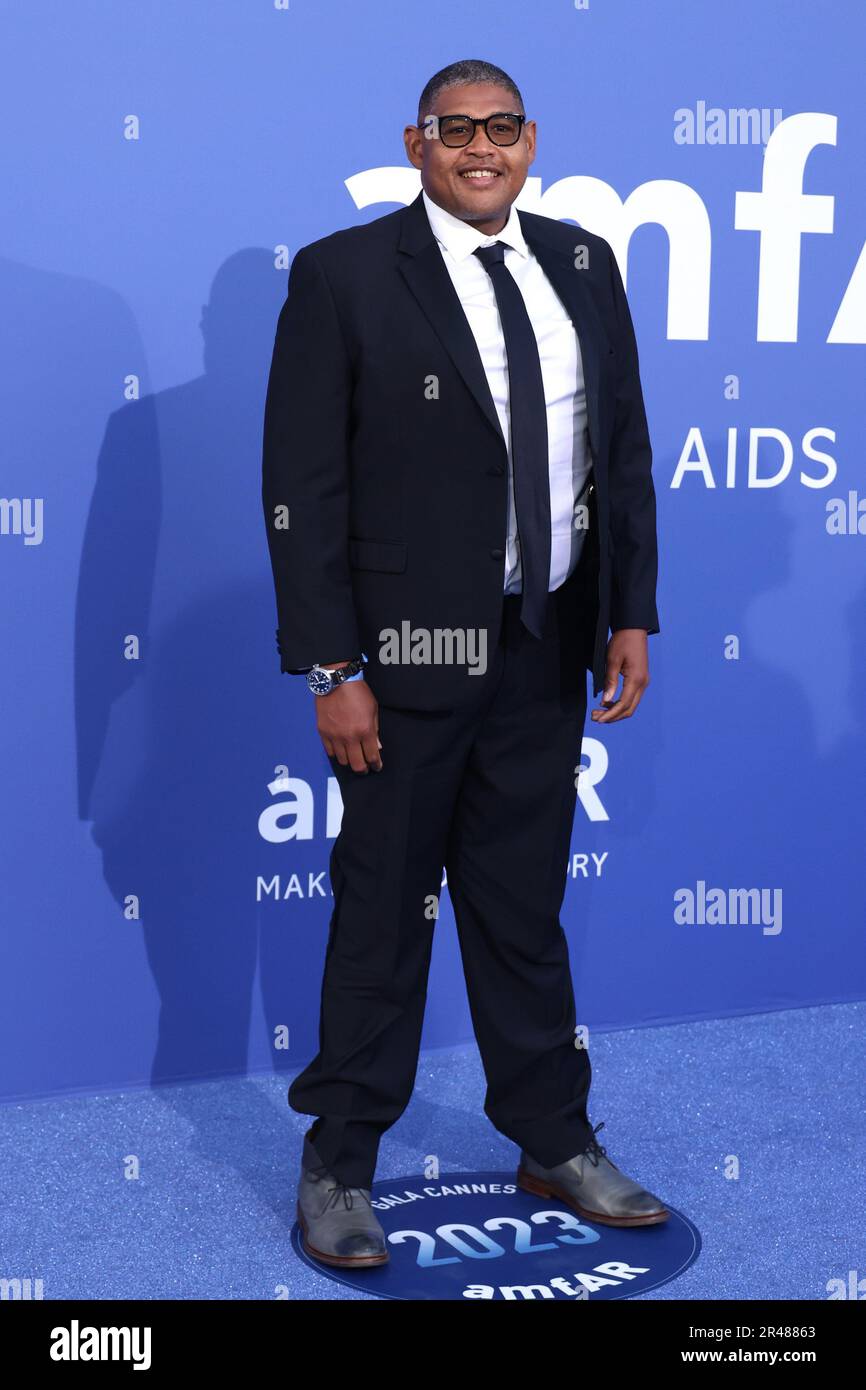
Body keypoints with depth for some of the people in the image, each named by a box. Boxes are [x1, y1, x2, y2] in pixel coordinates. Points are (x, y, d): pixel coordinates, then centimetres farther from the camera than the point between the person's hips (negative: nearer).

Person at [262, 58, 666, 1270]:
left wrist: (631, 613, 6)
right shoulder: (343, 275, -7)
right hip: (413, 649, -4)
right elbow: (301, 487, -9)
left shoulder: (582, 263, 8)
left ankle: (557, 1146, 30)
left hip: (547, 647, 5)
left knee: (525, 904, 16)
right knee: (383, 910, 6)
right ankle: (339, 1166, 22)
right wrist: (332, 670, -14)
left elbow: (625, 446, 12)